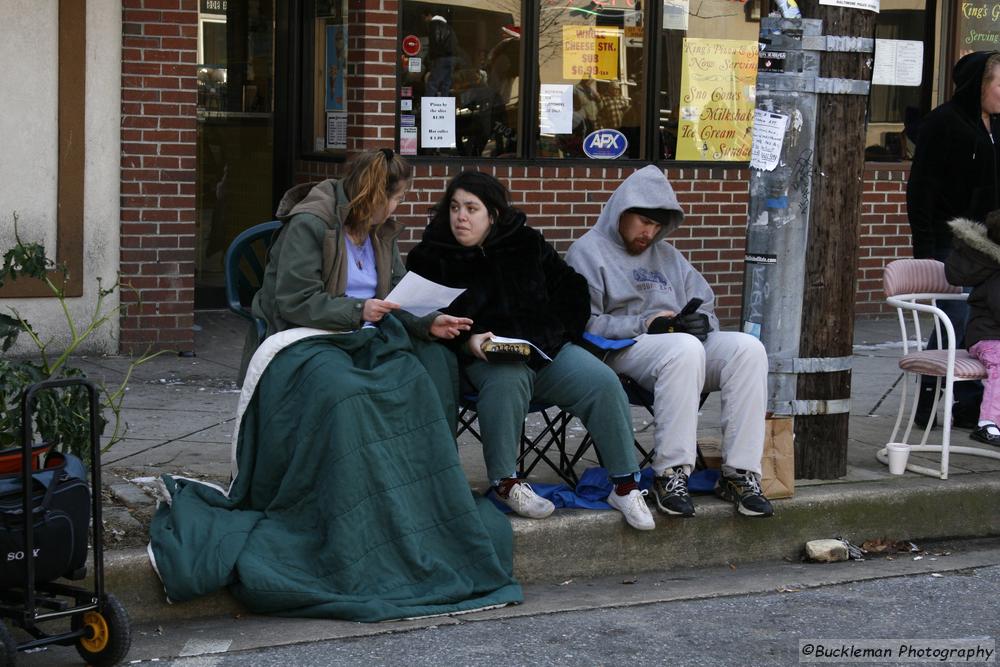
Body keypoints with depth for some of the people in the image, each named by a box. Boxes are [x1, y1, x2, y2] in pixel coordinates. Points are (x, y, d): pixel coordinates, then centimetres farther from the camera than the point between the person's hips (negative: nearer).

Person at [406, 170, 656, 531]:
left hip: (548, 346, 3)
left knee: (603, 382, -21)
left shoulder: (527, 243, 11)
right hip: (485, 356, -3)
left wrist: (559, 335, 6)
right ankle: (505, 483, -23)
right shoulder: (431, 257, 3)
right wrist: (467, 341, -19)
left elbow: (572, 289, 19)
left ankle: (625, 484, -11)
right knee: (507, 381, -39)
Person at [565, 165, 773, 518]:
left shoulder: (667, 256, 28)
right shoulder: (588, 251, 8)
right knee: (684, 349, -39)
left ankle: (740, 473, -26)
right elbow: (584, 323, -6)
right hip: (621, 353, -6)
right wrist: (645, 325, -16)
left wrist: (701, 321, -2)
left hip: (687, 345, 6)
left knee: (748, 347, -23)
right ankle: (670, 473, -34)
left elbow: (706, 308, 23)